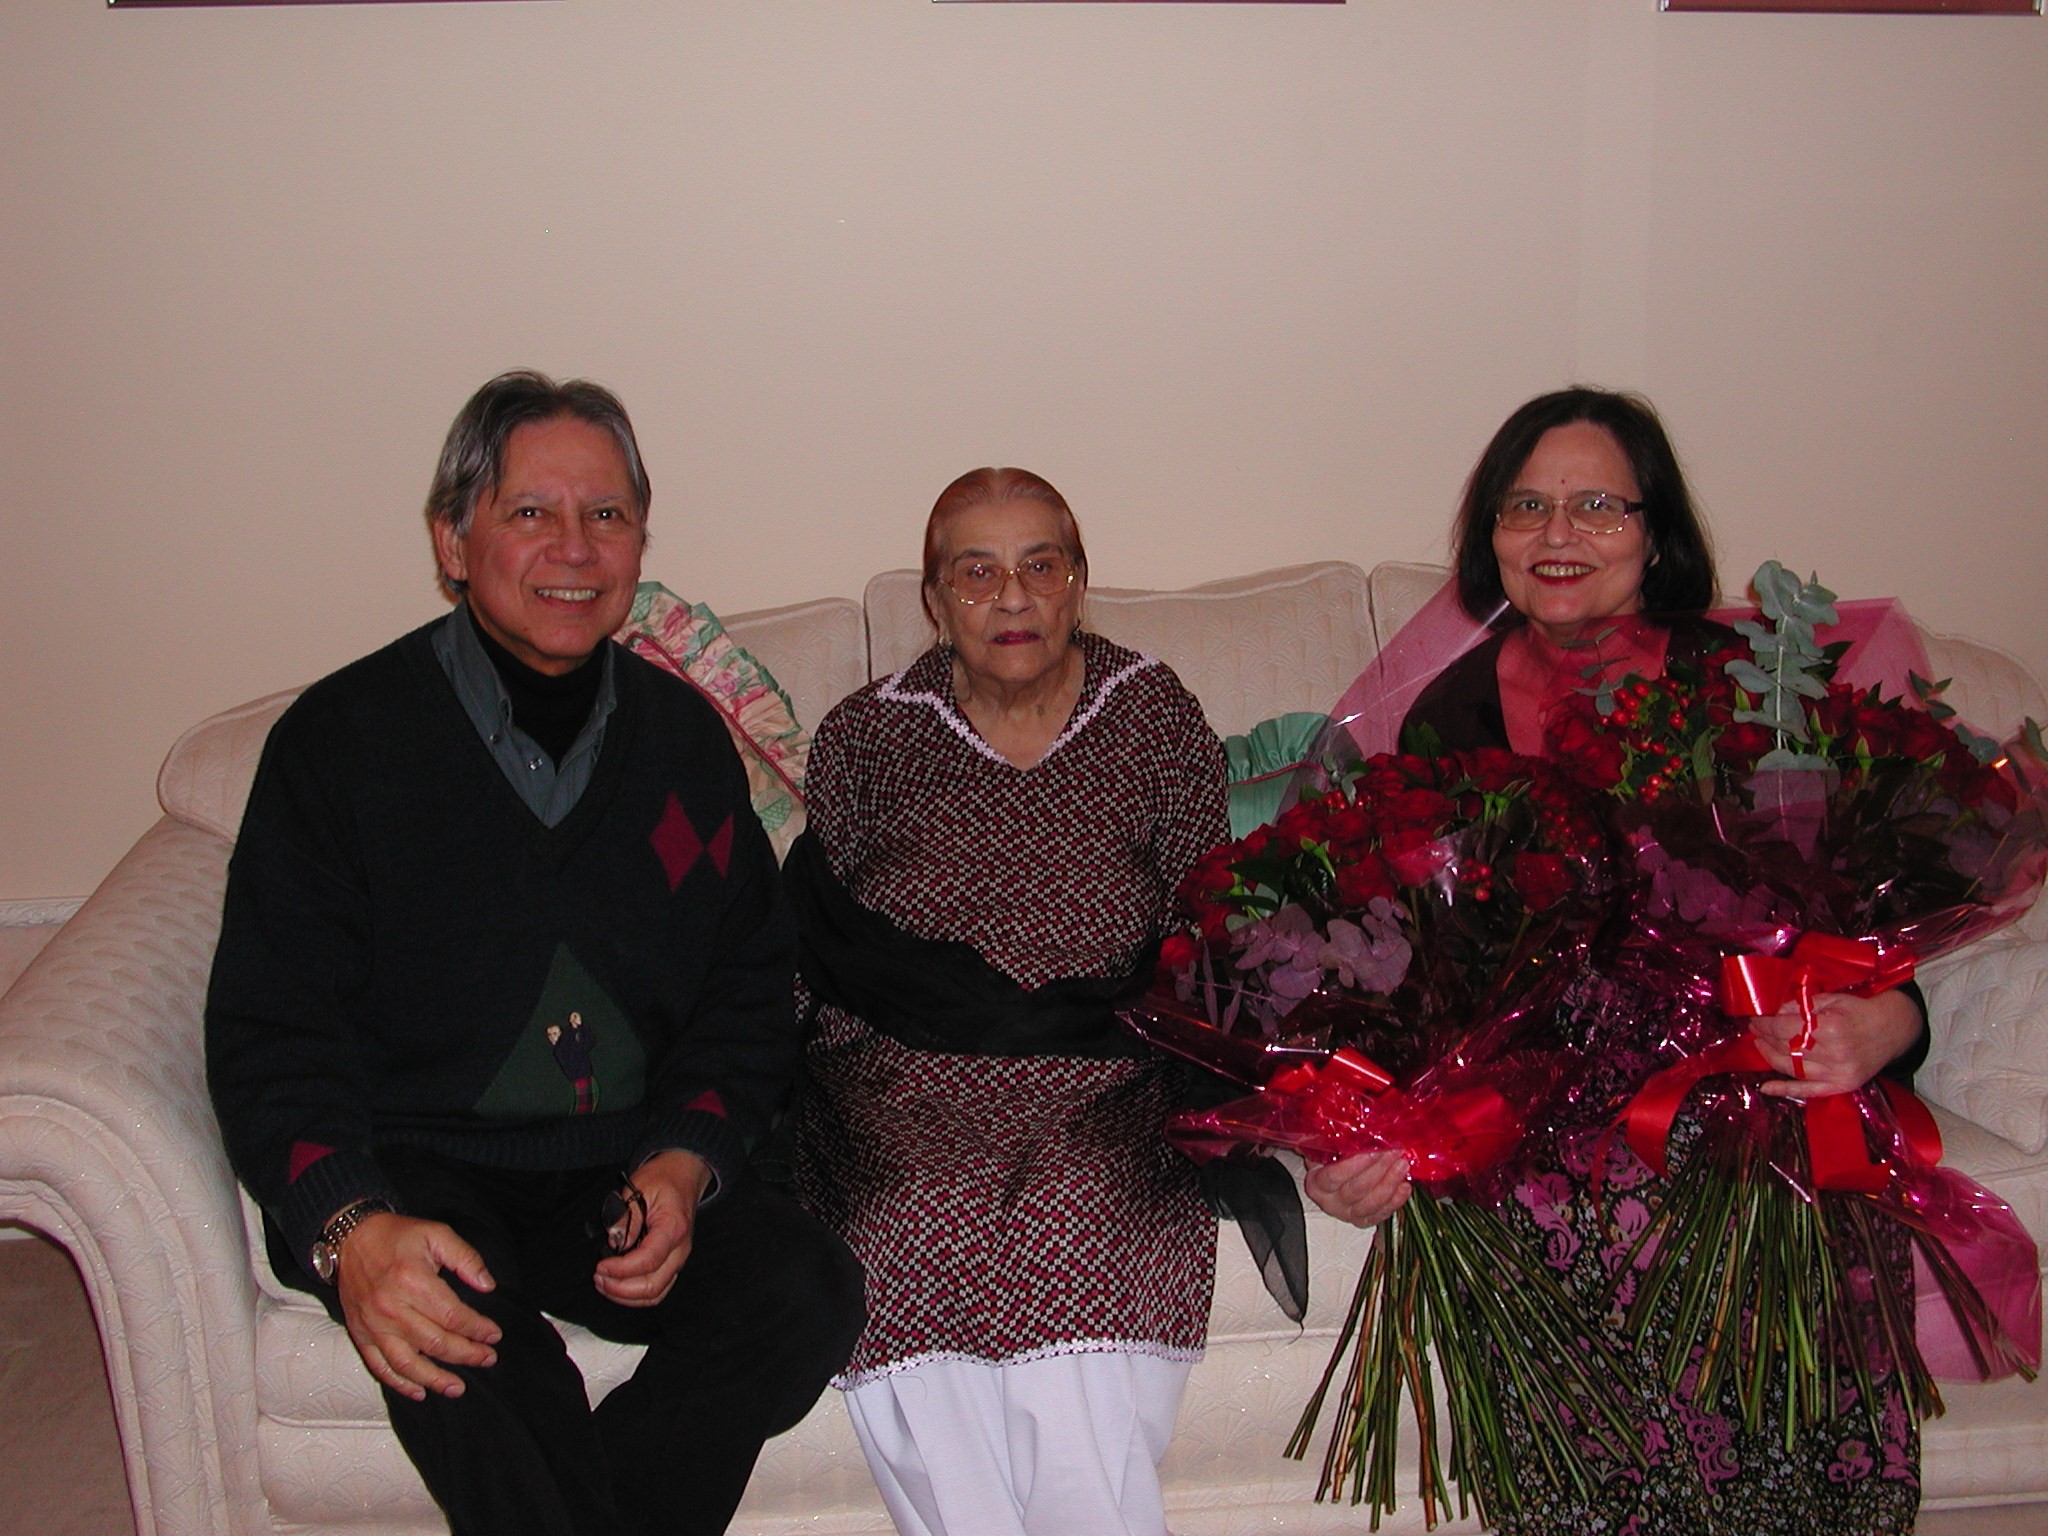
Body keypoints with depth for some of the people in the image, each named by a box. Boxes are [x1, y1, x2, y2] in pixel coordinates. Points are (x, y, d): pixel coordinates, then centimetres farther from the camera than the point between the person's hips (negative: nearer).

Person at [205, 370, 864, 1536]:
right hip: (412, 1164, -3)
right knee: (452, 1326, -35)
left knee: (809, 1291, -23)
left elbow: (752, 986, 13)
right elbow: (271, 1034, -5)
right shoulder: (343, 738, -2)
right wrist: (353, 1229, -23)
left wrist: (685, 1160, -7)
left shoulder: (683, 737, 8)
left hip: (627, 1170, 4)